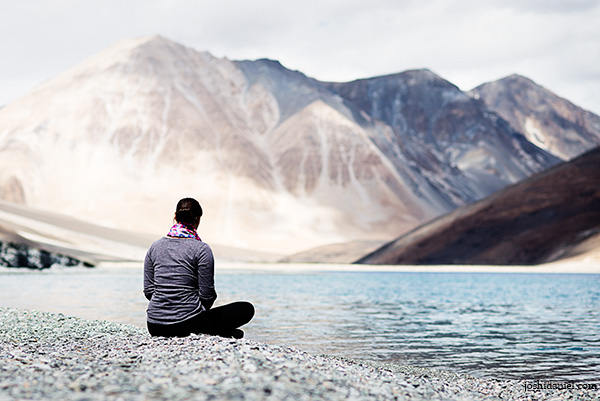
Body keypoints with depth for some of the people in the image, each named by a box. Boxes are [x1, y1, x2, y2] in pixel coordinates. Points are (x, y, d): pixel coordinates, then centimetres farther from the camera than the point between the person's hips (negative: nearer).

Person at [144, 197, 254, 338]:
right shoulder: (201, 249, -9)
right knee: (247, 309, 8)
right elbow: (207, 294, -8)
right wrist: (204, 309, 13)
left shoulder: (154, 247, 6)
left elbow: (148, 290, 8)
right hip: (187, 324, -6)